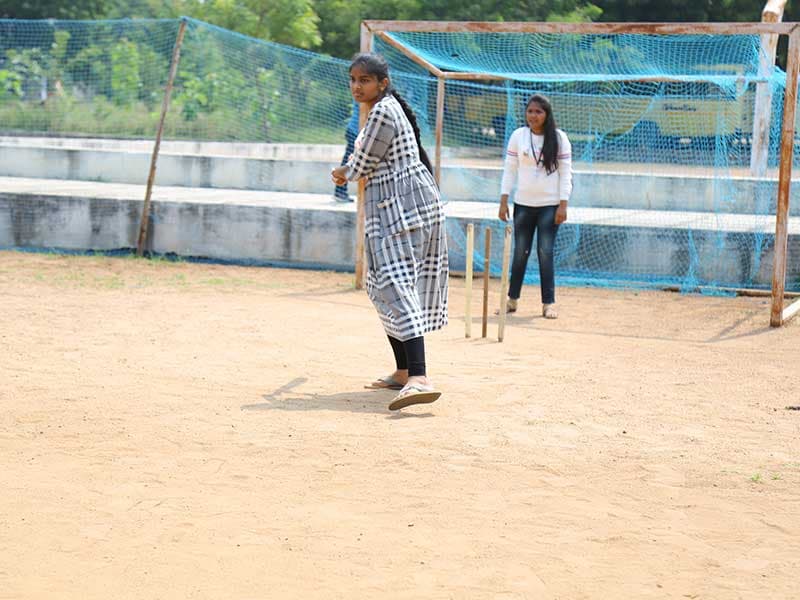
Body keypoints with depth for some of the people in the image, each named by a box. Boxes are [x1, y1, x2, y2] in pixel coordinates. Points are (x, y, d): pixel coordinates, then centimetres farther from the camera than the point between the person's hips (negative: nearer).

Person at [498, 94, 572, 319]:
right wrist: (504, 201, 0)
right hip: (523, 204, 2)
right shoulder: (518, 136, 3)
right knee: (520, 252, 7)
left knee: (545, 253, -4)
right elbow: (510, 170, 6)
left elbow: (565, 173, -3)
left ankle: (548, 303, 3)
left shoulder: (559, 138, -3)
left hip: (549, 205, -2)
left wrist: (563, 205, -9)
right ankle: (512, 299, 17)